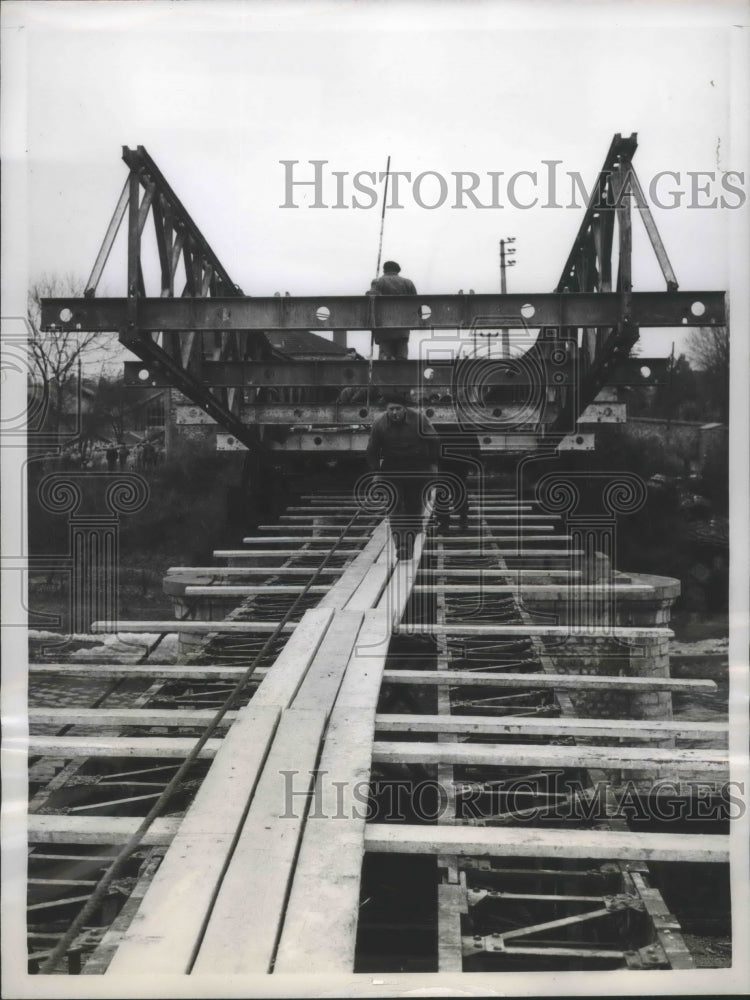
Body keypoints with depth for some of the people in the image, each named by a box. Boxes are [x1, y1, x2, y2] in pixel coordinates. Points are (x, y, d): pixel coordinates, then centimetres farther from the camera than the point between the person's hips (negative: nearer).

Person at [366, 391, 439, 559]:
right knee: (394, 502, -15)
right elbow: (372, 450, 3)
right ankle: (400, 543, -20)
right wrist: (375, 471, 0)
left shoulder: (418, 419, -12)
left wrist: (433, 464, -2)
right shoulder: (379, 424, -9)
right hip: (392, 466, 0)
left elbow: (434, 441, -1)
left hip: (417, 468, 0)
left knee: (414, 505, 4)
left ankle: (409, 543, 17)